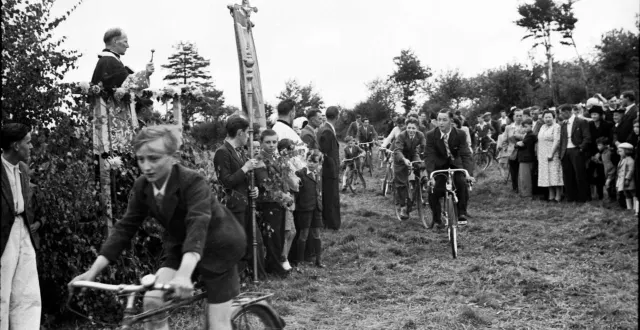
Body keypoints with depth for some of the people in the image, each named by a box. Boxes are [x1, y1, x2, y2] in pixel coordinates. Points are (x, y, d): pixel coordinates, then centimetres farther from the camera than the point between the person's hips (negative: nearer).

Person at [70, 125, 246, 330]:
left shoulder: (193, 182, -29)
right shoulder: (142, 187, -11)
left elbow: (198, 226, -43)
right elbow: (126, 227, -9)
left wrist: (184, 274, -58)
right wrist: (93, 271, -17)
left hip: (216, 247, -5)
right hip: (179, 246, 5)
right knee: (152, 300, -16)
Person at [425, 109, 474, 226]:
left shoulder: (460, 134, -17)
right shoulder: (431, 135, -17)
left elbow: (466, 155, -22)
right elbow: (429, 156, -22)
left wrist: (469, 174, -37)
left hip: (455, 165, 0)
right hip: (439, 166, 0)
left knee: (462, 183, -28)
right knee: (433, 194, -13)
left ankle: (461, 213, -10)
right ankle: (437, 219, 13)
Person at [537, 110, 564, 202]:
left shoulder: (556, 127, -6)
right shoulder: (542, 127, 16)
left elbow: (557, 141, -15)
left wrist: (551, 153, -21)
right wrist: (538, 154, 9)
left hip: (553, 155, -7)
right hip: (543, 156, 7)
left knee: (555, 175, -6)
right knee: (547, 175, 7)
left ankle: (558, 196, -3)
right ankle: (551, 196, 11)